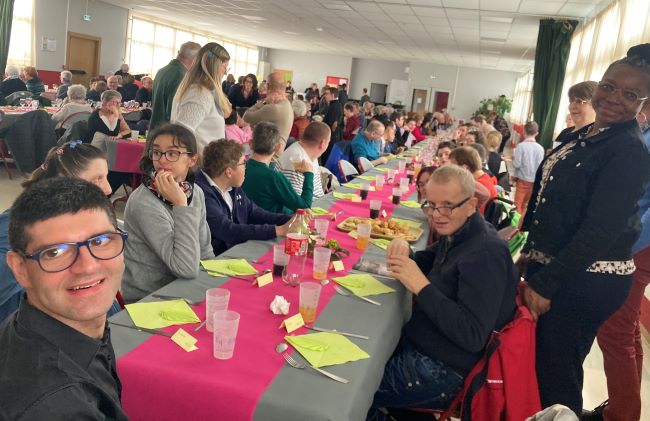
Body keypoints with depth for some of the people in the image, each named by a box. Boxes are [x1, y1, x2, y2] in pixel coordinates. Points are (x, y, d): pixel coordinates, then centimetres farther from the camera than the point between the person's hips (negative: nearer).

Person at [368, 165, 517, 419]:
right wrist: (404, 253, -10)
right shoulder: (455, 233, 3)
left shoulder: (485, 254, -25)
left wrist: (421, 286, -31)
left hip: (440, 371, -9)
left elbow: (473, 336, -30)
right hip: (418, 345, 9)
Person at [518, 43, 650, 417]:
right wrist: (531, 253, 16)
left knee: (556, 374, 4)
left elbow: (599, 230, -23)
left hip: (583, 281, -9)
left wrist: (545, 285, -22)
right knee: (540, 363, 22)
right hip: (553, 266, 9)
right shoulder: (586, 136, 10)